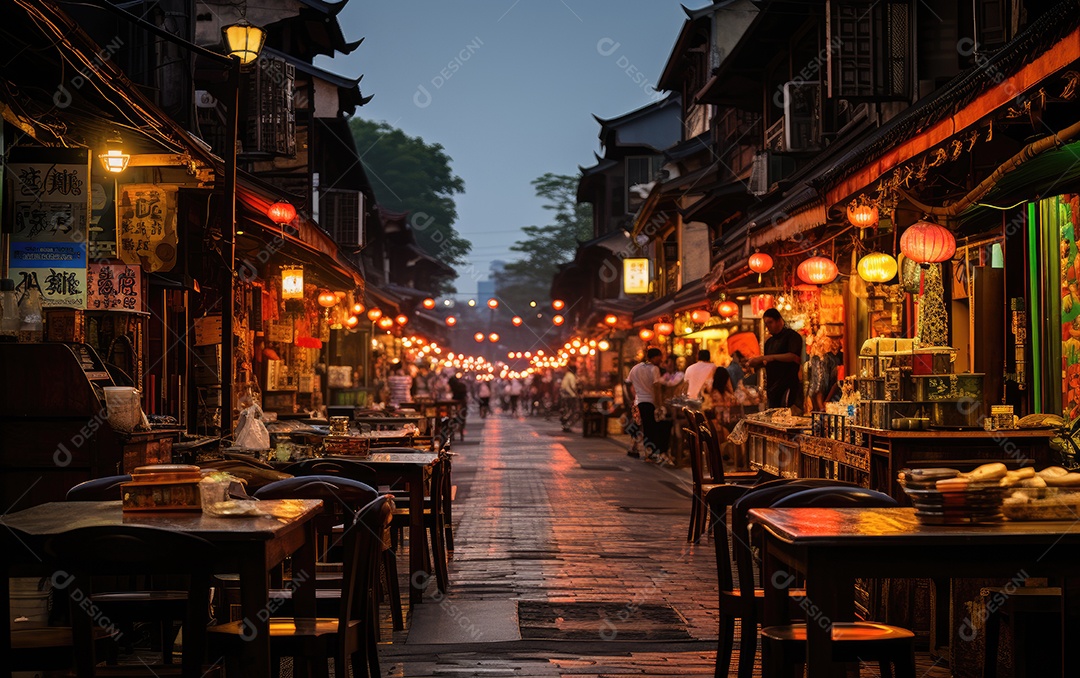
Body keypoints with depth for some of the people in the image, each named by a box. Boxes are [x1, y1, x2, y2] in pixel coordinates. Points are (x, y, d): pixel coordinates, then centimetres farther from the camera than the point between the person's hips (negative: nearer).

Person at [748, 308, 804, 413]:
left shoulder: (791, 336, -4)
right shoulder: (769, 341, 21)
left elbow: (794, 356, -18)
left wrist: (770, 357, -19)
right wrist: (757, 363, 5)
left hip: (788, 385, -8)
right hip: (773, 387, 8)